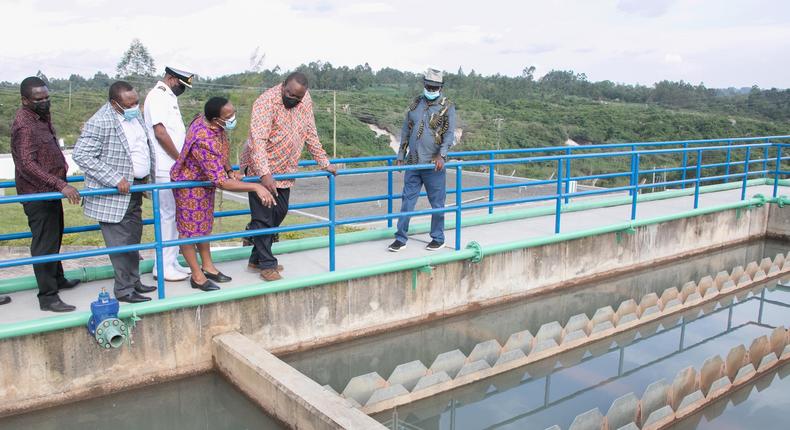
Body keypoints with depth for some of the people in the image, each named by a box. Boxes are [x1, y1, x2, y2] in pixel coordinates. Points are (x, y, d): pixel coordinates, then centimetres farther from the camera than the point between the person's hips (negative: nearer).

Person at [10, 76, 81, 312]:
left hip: (50, 190, 10)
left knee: (54, 237, 22)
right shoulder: (24, 125, -21)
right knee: (44, 243, -6)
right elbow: (28, 164, -31)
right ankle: (47, 297, 0)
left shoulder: (41, 117, 10)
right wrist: (61, 185, -37)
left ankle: (57, 279, 39)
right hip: (37, 194, -10)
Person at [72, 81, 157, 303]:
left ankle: (134, 282, 30)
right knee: (120, 243, -3)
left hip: (134, 189, 9)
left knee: (134, 239, 17)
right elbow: (81, 155, -24)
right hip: (114, 194, -9)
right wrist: (115, 180, -26)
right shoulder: (100, 122, -21)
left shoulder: (134, 114, 6)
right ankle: (124, 290, 9)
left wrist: (146, 175, 15)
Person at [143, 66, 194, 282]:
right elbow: (160, 132, -18)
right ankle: (163, 266, 3)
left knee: (174, 214, 12)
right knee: (167, 214, -5)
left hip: (174, 167, 9)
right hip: (165, 168, -9)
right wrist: (180, 159, -12)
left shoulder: (169, 97, 18)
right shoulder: (157, 96, -11)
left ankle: (172, 262, 19)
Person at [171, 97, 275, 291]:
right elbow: (221, 182, -40)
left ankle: (208, 267, 30)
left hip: (205, 182, 10)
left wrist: (230, 172, -1)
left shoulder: (214, 124, -13)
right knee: (190, 228, 3)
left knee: (204, 225, 18)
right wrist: (255, 187, -42)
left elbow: (223, 148, 9)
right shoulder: (204, 142, -39)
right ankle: (197, 276, 13)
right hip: (189, 184, -10)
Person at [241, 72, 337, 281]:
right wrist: (264, 173, -41)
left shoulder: (305, 100, -1)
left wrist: (324, 163, 5)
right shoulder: (267, 101, -22)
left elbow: (310, 135, 8)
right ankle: (266, 264, 11)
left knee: (279, 213, 13)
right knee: (263, 218, -2)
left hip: (285, 170, 7)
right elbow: (258, 139, -31)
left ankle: (257, 258, 26)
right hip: (262, 171, -7)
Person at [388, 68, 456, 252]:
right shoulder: (415, 104, 12)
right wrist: (401, 155, 14)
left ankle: (438, 239, 18)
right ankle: (401, 239, 11)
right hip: (413, 163, 4)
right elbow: (406, 131, 17)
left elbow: (450, 133, -10)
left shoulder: (447, 107, -2)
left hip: (433, 165, -4)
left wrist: (441, 155, -23)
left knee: (437, 203, 5)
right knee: (407, 200, 5)